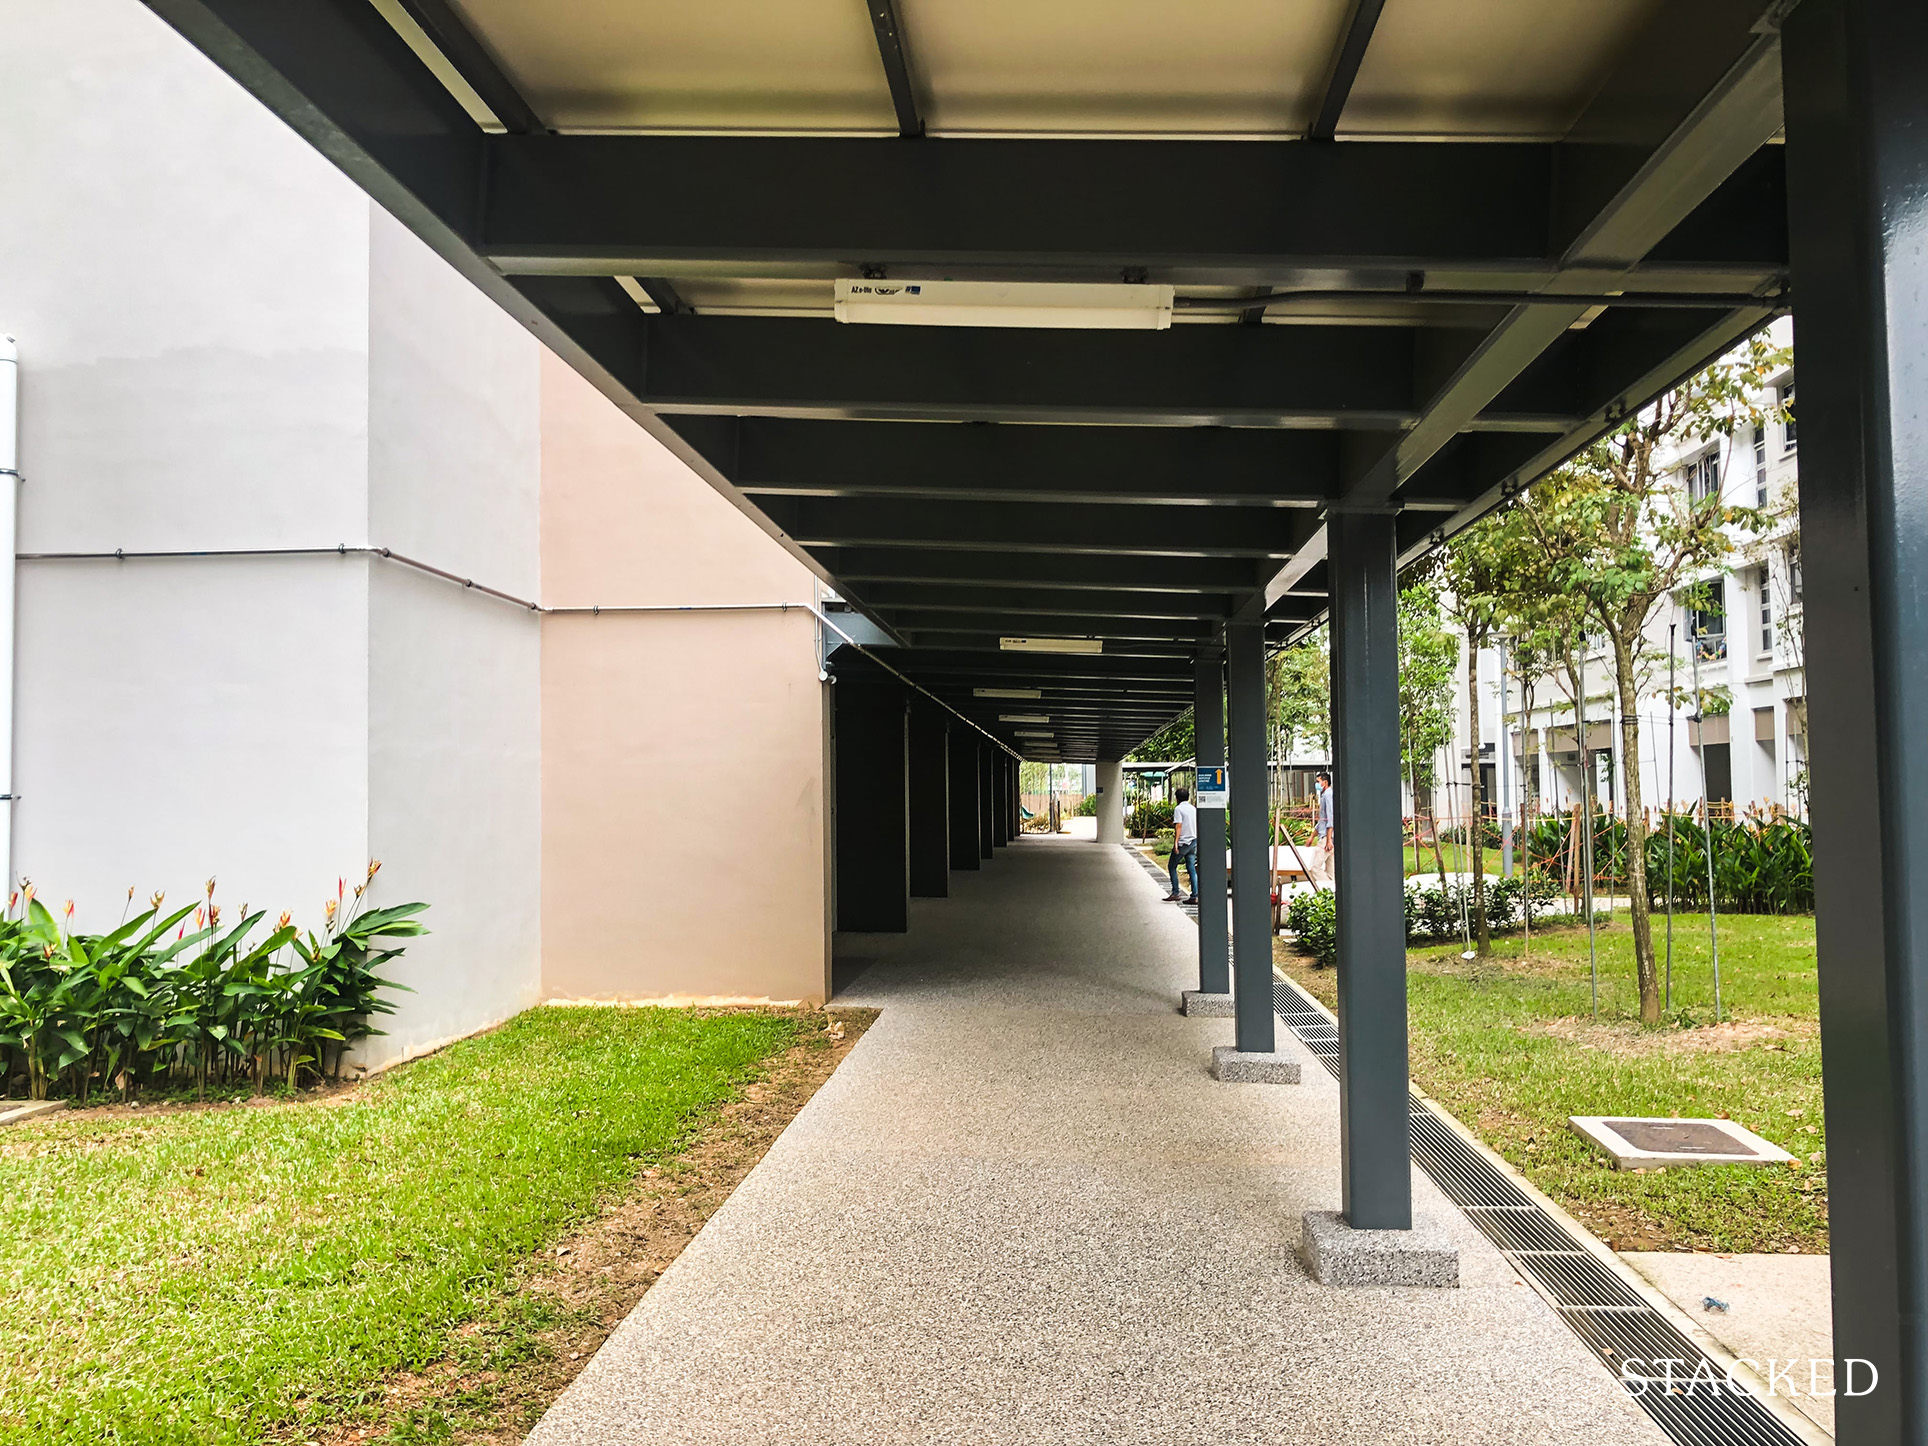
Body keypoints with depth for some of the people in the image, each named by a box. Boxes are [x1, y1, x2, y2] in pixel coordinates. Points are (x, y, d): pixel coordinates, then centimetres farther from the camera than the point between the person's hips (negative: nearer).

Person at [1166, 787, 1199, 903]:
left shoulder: (1179, 809, -10)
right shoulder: (1194, 809, 12)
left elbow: (1178, 825, -18)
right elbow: (1197, 825, 15)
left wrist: (1175, 842, -21)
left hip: (1183, 842, -7)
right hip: (1194, 841, 7)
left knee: (1172, 866, 7)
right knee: (1192, 869, 6)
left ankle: (1175, 893, 2)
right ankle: (1195, 896, 0)